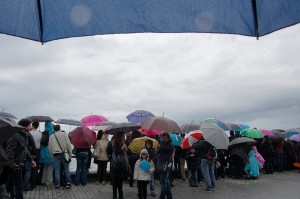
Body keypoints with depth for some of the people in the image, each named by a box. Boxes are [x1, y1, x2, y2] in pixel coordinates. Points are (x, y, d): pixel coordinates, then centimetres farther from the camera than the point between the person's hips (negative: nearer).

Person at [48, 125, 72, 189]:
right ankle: (68, 182, 4)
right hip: (64, 153, -2)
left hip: (56, 154, 2)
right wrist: (70, 153, 2)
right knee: (66, 169, 6)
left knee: (57, 170, 6)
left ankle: (57, 184, 9)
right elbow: (68, 144, -3)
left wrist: (52, 154, 16)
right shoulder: (64, 134, 0)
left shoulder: (51, 136, 9)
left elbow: (50, 147, 10)